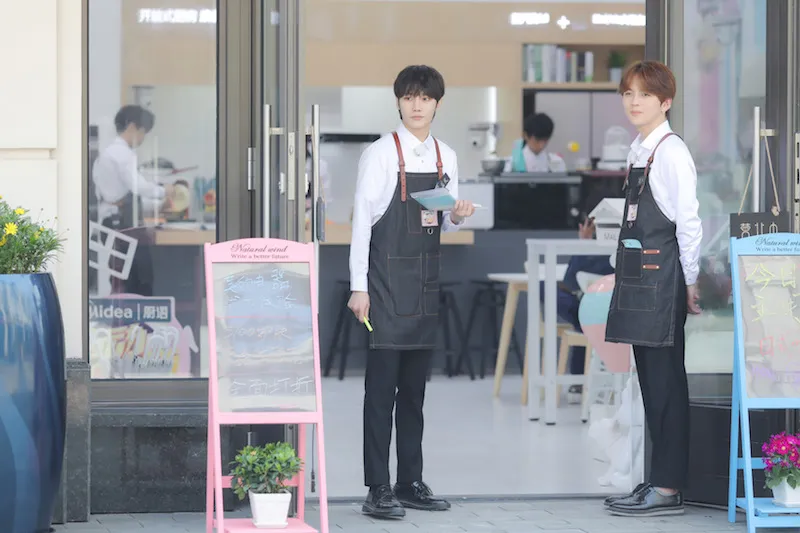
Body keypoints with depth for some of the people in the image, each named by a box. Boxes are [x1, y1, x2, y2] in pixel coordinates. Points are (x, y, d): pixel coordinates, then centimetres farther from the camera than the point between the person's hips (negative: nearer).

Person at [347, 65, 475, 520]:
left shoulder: (446, 158, 11)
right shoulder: (381, 154, -5)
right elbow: (362, 219, -7)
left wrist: (457, 216, -5)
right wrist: (359, 287, -12)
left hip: (427, 277, 6)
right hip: (388, 276, -6)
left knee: (415, 386, 11)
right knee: (382, 386, -7)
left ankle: (411, 483, 17)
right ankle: (378, 490, -5)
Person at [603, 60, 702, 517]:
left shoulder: (671, 152, -12)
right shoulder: (639, 150, 14)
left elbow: (688, 221, -14)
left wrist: (690, 281, -11)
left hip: (663, 275, -9)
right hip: (640, 274, 9)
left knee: (665, 380, -6)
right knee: (651, 378, 12)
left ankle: (668, 488, -3)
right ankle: (660, 479, 19)